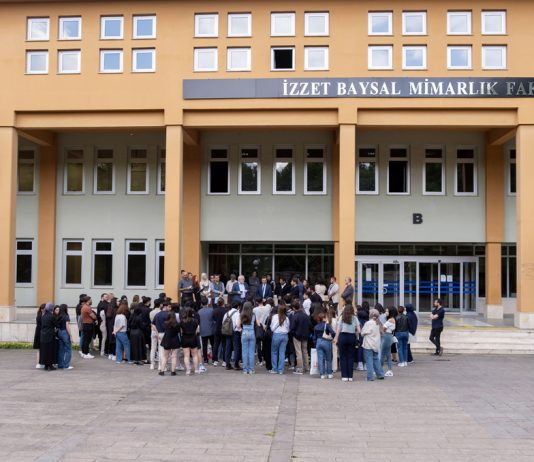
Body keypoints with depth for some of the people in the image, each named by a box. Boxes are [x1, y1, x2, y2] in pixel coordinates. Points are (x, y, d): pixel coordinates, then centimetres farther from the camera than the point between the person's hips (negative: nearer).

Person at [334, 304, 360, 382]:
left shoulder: (342, 317, 2)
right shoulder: (355, 318, 3)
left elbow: (338, 330, -2)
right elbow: (358, 331, -1)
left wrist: (336, 339, 3)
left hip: (343, 337, -1)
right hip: (352, 337, 1)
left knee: (343, 357, 5)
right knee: (351, 357, 6)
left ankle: (344, 376, 3)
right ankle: (350, 376, 5)